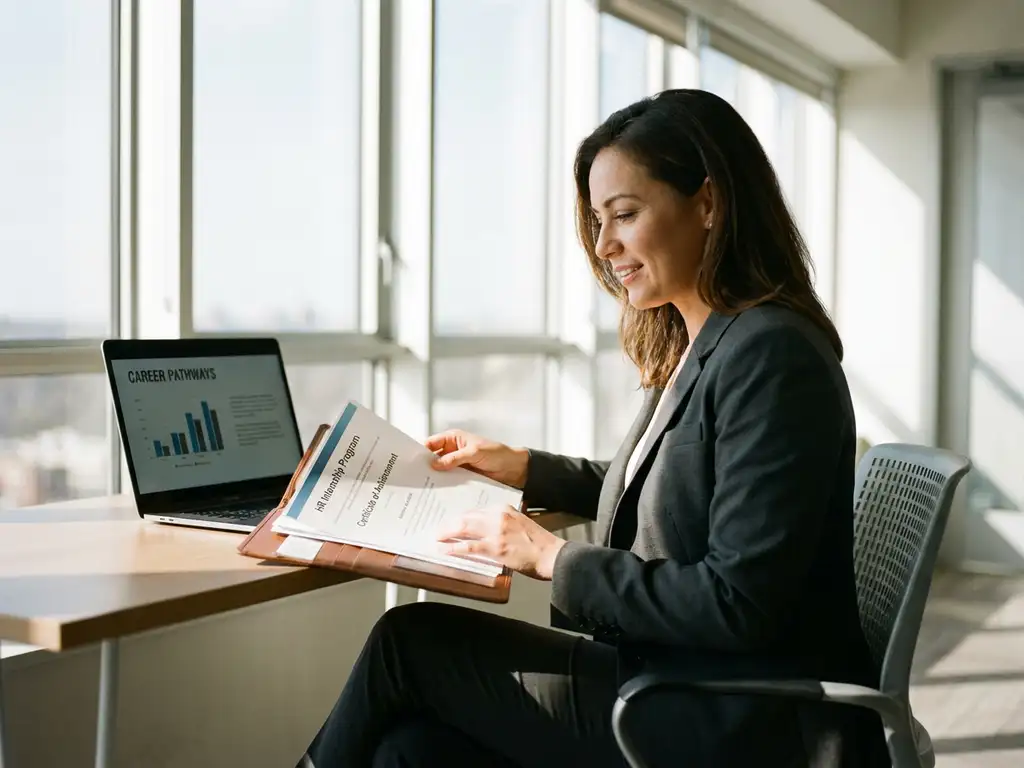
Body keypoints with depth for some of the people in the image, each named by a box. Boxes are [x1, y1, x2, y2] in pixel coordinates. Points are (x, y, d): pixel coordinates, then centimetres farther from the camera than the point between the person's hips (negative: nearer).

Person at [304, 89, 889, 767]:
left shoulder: (770, 355, -18)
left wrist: (554, 557, -15)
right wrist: (520, 467, 20)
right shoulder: (696, 349, 10)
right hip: (679, 676, 8)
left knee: (411, 641, -7)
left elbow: (739, 603, -22)